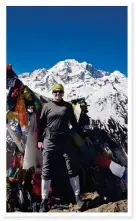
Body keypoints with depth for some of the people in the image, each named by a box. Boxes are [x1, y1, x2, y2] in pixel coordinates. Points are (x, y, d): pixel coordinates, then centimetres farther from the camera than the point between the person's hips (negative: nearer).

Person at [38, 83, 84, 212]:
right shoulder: (47, 106, 5)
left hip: (65, 141, 1)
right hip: (49, 142, -1)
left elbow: (74, 123, 13)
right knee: (46, 171, 2)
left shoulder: (67, 106, 8)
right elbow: (41, 124, 8)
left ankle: (77, 196, 16)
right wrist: (39, 140, 2)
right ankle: (44, 200, 12)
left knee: (72, 169, 3)